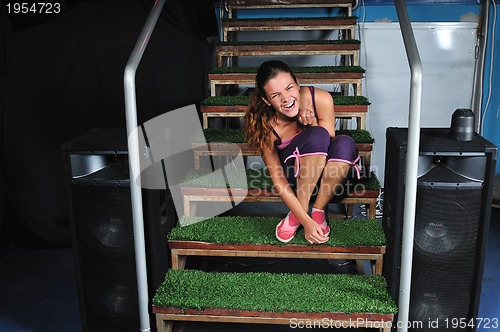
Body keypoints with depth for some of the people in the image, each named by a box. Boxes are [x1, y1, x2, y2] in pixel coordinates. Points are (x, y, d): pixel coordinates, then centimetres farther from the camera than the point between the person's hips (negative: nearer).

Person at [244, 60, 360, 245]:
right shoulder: (266, 125, -25)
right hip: (293, 175, -2)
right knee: (316, 136, -35)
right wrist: (306, 222, -27)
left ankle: (318, 209, -15)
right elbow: (277, 178, -21)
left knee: (345, 144, -34)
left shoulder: (321, 99, -23)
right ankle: (300, 213, -19)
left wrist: (312, 124, -30)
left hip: (323, 170, 2)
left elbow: (329, 142, -10)